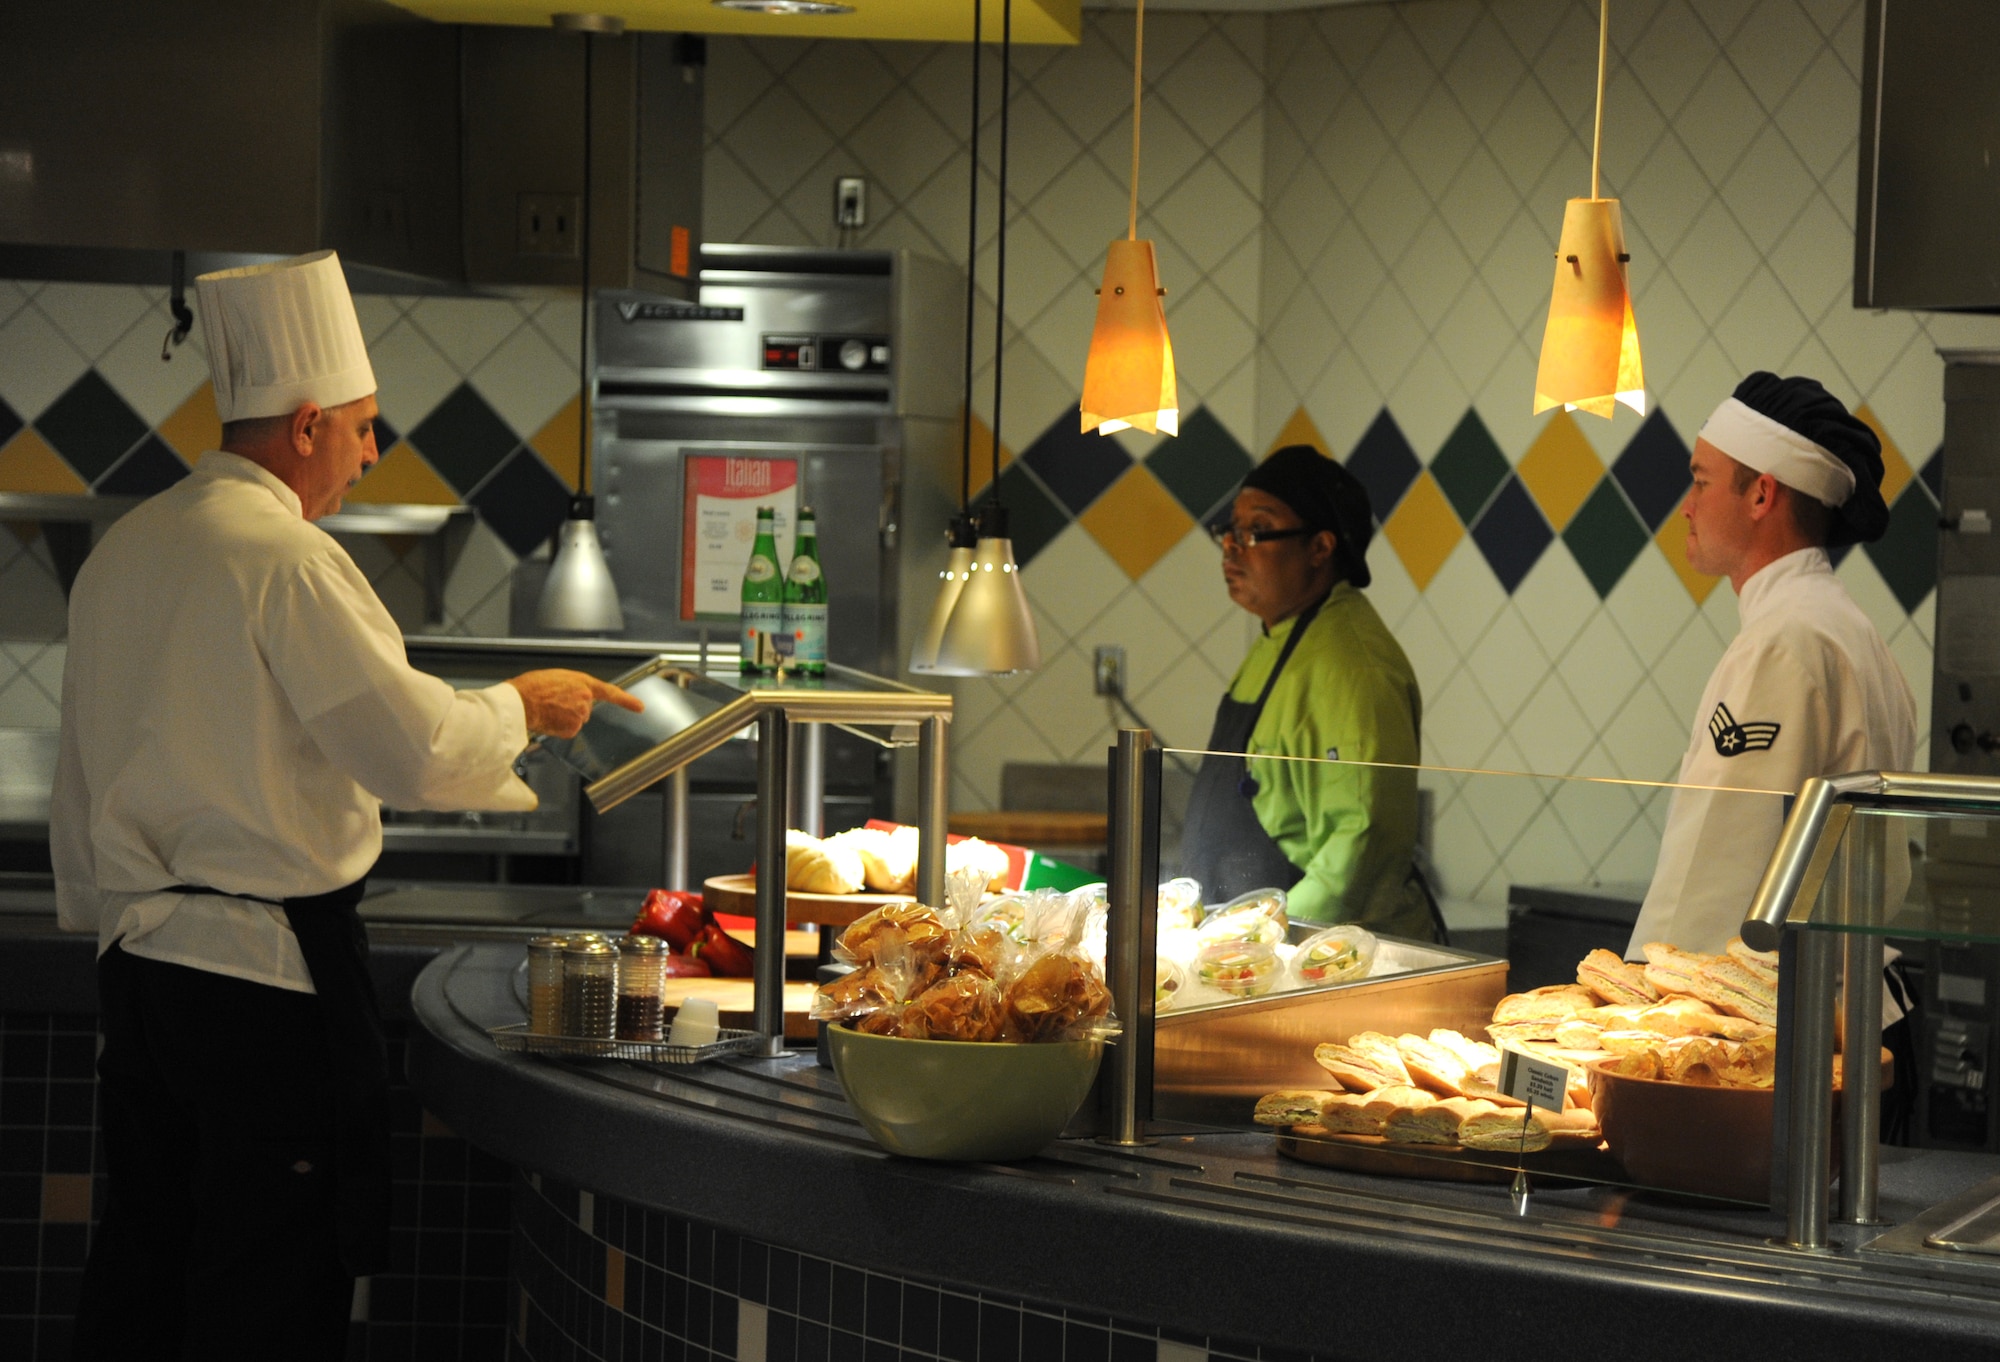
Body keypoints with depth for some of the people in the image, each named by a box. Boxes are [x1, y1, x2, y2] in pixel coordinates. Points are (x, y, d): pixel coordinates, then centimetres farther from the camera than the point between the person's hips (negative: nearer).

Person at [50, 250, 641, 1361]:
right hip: (266, 965, -8)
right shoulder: (285, 558, -15)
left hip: (136, 961, 8)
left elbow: (83, 776, 17)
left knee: (138, 1269, 14)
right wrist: (518, 707, 1)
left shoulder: (122, 551, 11)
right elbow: (415, 751, -17)